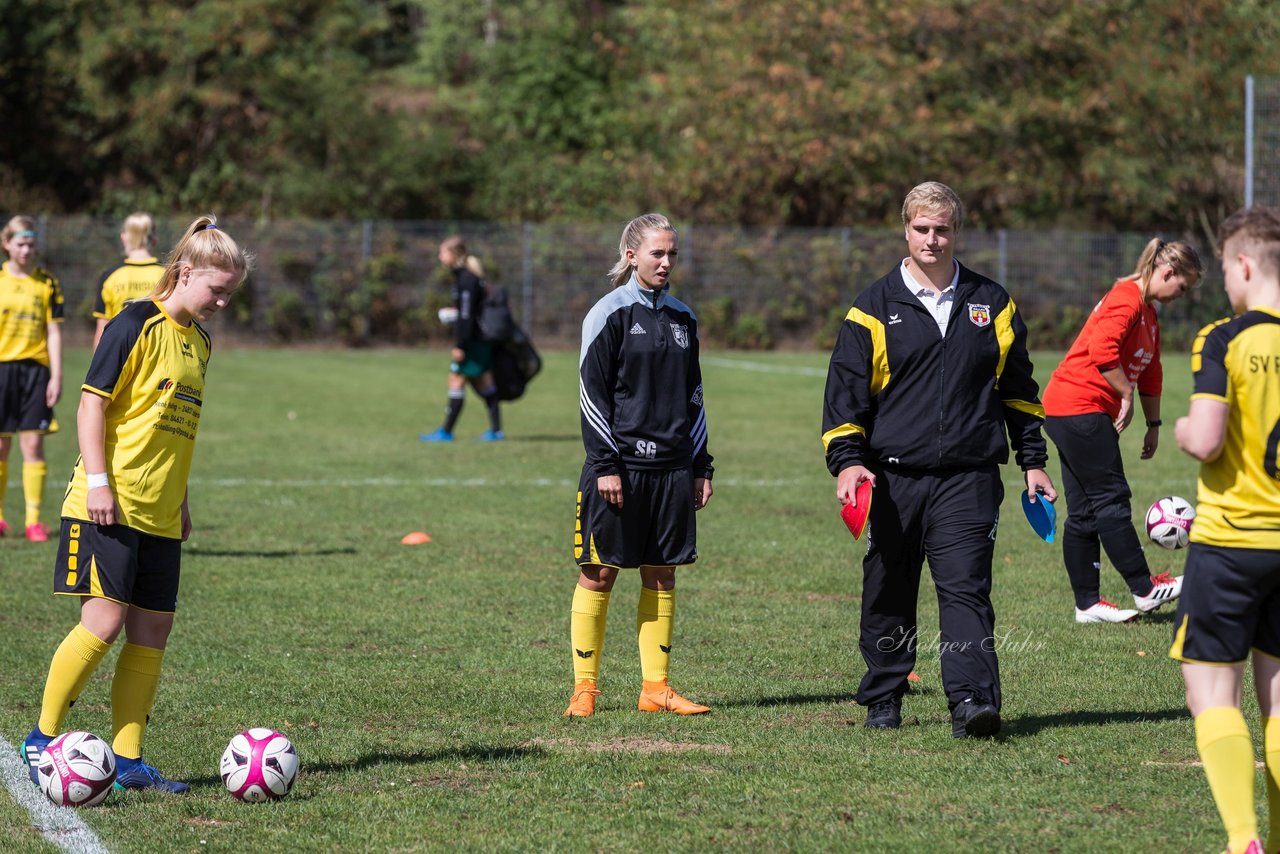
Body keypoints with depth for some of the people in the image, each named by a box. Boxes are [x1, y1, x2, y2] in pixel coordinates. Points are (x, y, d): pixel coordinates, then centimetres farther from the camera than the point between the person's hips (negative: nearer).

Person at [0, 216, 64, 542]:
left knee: (33, 445, -5)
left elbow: (53, 332, 6)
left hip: (36, 369, 0)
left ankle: (34, 520, -2)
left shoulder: (47, 283, 6)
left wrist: (56, 376, -1)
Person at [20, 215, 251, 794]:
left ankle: (127, 760, 8)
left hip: (159, 515, 8)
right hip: (110, 505, -8)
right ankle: (43, 738, 2)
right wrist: (97, 480, -16)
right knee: (105, 620, -12)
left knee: (152, 632, 4)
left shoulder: (199, 340, 15)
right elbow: (93, 401, -10)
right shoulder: (137, 325, -9)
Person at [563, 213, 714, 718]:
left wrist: (701, 466, 15)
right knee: (600, 573, -3)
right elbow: (593, 394, -7)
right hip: (620, 465, -5)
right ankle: (584, 689, 2)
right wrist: (605, 465, -13)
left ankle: (656, 687, 10)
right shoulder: (609, 314, -4)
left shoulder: (682, 317, 14)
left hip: (673, 467, 5)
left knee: (662, 576, 5)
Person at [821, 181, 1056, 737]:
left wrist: (1032, 461, 15)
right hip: (892, 478, 0)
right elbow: (845, 388, 3)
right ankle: (883, 702, 21)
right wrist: (846, 461, -9)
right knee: (887, 595, 8)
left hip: (968, 477, 0)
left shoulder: (992, 304, 11)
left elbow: (1018, 389, 19)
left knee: (966, 588, -12)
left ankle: (973, 701, -19)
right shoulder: (875, 307, 5)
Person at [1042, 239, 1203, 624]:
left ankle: (1087, 604, 11)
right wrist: (1127, 396, -19)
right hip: (1080, 407, -11)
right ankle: (1145, 590, -2)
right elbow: (1101, 351, -29)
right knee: (1111, 499, -5)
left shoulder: (1149, 313, 19)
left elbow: (1150, 373, 25)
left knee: (1085, 511, 9)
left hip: (1079, 415, 11)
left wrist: (1153, 424, 22)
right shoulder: (1126, 300, -14)